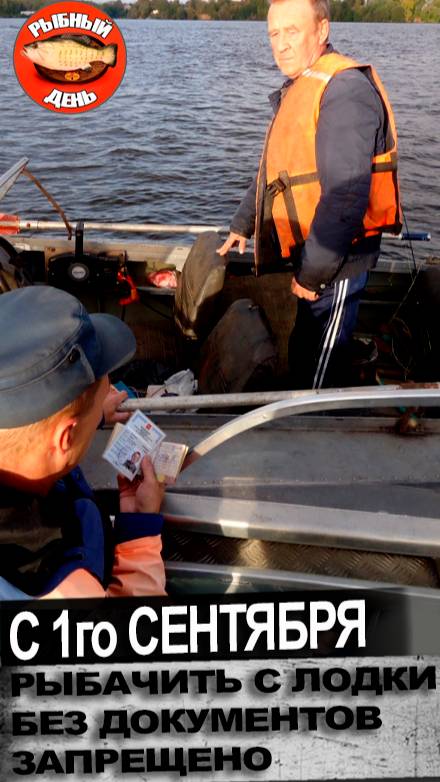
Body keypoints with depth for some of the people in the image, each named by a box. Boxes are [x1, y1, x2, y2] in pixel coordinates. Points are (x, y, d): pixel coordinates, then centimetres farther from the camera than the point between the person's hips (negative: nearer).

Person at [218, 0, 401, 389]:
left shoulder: (344, 90, -19)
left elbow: (346, 195, -27)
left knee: (320, 374, 1)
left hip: (335, 258, -10)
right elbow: (274, 168, 26)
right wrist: (242, 225, 29)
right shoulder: (301, 89, 15)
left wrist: (313, 272, -23)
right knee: (303, 360, 21)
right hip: (311, 253, 10)